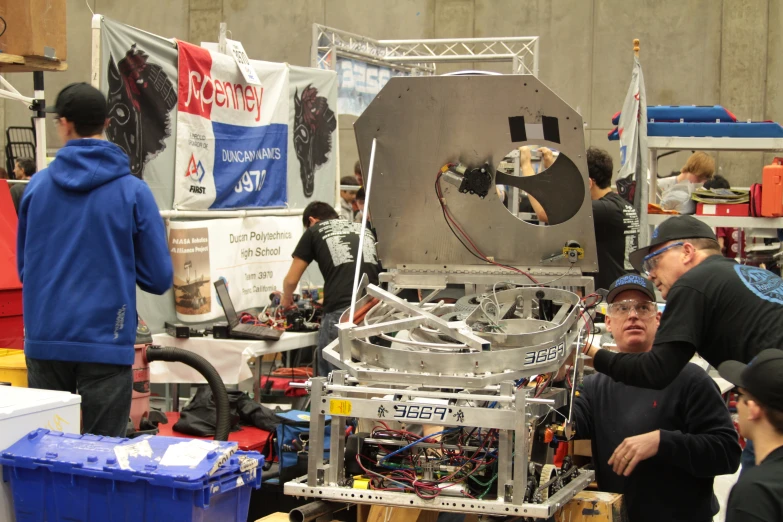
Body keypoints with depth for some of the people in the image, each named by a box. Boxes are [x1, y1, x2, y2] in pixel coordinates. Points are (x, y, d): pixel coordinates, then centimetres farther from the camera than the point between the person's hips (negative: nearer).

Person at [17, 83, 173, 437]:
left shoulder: (37, 185, 1)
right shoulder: (132, 191, -6)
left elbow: (23, 265, 12)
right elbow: (159, 278, -3)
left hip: (44, 341, 3)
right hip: (105, 343, -3)